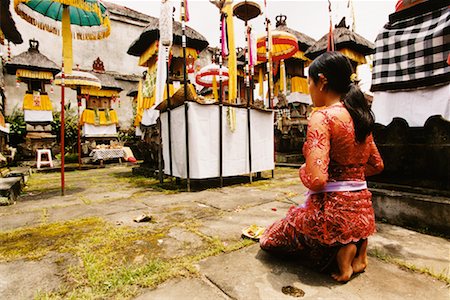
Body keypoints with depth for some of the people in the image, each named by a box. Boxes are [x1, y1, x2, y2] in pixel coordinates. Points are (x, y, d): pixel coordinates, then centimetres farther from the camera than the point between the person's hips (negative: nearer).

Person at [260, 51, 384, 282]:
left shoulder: (322, 117, -19)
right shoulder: (360, 116, 6)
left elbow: (315, 180, -27)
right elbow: (377, 165, 17)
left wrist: (303, 171, -5)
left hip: (331, 211, -8)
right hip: (363, 210, 8)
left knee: (268, 240, 16)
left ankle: (338, 250, 0)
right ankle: (357, 243, 13)